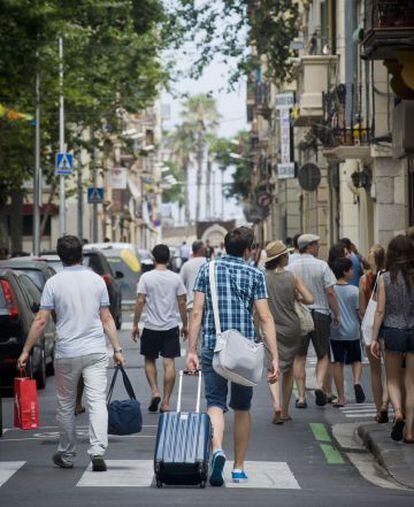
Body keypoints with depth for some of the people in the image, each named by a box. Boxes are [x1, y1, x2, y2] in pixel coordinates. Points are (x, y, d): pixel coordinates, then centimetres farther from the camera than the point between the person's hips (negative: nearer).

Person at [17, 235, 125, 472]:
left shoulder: (54, 283, -4)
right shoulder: (97, 280, 2)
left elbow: (41, 321, -5)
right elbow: (107, 319, 4)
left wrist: (26, 351, 3)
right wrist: (117, 349, 10)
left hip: (66, 353, -1)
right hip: (96, 351, 1)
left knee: (66, 406, 13)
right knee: (97, 402, -5)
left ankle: (67, 455, 23)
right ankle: (98, 450, -20)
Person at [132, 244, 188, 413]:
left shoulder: (146, 277, -6)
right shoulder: (175, 278, 0)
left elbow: (140, 301, -8)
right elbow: (182, 302, 3)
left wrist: (135, 324, 0)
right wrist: (185, 325, 14)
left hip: (151, 326, -1)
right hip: (171, 327, 1)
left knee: (150, 360, 17)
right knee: (169, 363, 1)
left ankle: (155, 391, -1)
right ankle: (166, 402, 0)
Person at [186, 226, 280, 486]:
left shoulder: (208, 270, 4)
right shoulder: (254, 274, 2)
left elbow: (197, 313, 0)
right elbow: (265, 318, -4)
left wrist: (192, 350, 2)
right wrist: (274, 357, -4)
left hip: (213, 347, 0)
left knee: (215, 403, -2)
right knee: (242, 408, 13)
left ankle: (218, 450, -30)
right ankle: (239, 468, 18)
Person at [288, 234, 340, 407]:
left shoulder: (290, 268, 1)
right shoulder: (321, 266, -5)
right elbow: (330, 292, -8)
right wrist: (336, 313, 2)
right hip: (320, 313, -2)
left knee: (299, 357, 7)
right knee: (323, 355, 12)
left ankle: (301, 396, 3)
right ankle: (319, 384, -11)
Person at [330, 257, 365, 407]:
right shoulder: (354, 291, -9)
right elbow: (359, 312, -6)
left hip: (335, 332, 1)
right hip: (352, 332, -1)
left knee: (338, 363, 6)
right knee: (356, 360, 16)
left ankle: (341, 397, 6)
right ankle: (357, 382, -12)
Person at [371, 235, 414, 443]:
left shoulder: (385, 279, -6)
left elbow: (380, 311, -5)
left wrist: (374, 338, 0)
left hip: (392, 332, -1)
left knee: (393, 380, 14)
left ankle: (397, 412, -14)